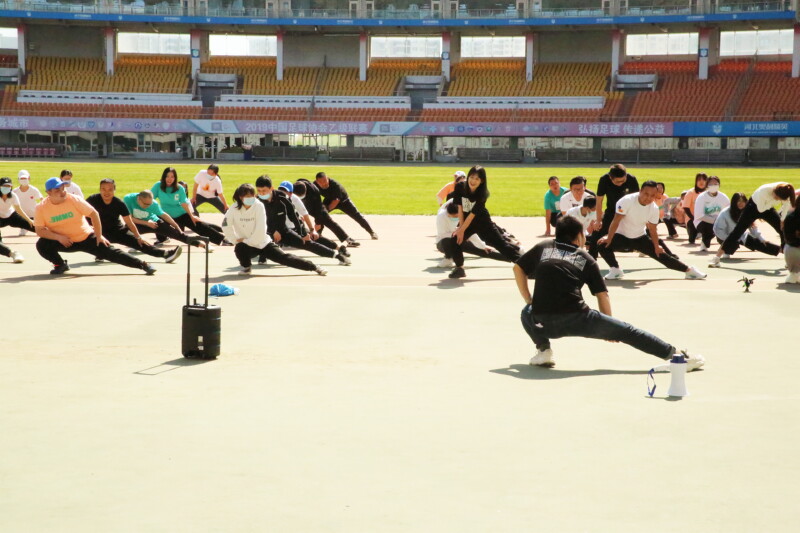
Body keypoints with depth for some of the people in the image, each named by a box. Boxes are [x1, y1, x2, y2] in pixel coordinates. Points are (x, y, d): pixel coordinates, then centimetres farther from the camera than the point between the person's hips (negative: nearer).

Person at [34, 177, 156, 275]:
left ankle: (143, 265, -3)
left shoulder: (74, 200, -17)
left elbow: (94, 213, -12)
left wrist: (99, 236, -13)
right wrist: (58, 237, -27)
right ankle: (61, 264, 3)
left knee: (110, 252, -10)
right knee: (42, 245, -23)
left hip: (86, 237, -1)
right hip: (64, 242, 1)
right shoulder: (41, 208, -15)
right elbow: (39, 230, -12)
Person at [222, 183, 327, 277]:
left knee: (284, 258, -11)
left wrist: (246, 241, -16)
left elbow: (260, 230, -19)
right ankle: (246, 267, 1)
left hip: (262, 243, -1)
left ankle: (314, 267, -4)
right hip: (247, 246, 1)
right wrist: (236, 240, -11)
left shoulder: (259, 206, -15)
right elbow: (226, 225, -5)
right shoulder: (234, 208, -10)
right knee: (239, 248, -32)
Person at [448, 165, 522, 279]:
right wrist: (460, 228, -13)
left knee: (500, 243, -5)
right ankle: (459, 268, 1)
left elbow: (472, 214, -24)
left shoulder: (482, 194, -24)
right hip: (465, 222, 3)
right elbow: (460, 208, -13)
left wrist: (462, 230, -24)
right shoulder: (460, 187, -17)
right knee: (455, 240, -16)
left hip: (482, 222, -3)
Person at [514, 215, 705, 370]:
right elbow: (603, 295, 14)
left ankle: (543, 349, 12)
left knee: (528, 312, 35)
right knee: (625, 330, 11)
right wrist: (609, 327, 25)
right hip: (578, 319, -1)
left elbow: (518, 268, 20)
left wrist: (529, 301, 25)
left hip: (543, 323, 1)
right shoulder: (586, 259, 17)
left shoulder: (542, 248, 19)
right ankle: (677, 355, 8)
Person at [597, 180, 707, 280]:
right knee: (603, 245, -31)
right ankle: (615, 270, -12)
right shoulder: (627, 201, -25)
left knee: (661, 254, -4)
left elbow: (652, 229, 0)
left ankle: (689, 270, 11)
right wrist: (609, 238, -28)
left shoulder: (654, 208, -11)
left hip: (640, 238, 3)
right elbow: (616, 221, -24)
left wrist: (656, 246, -6)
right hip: (622, 236, -3)